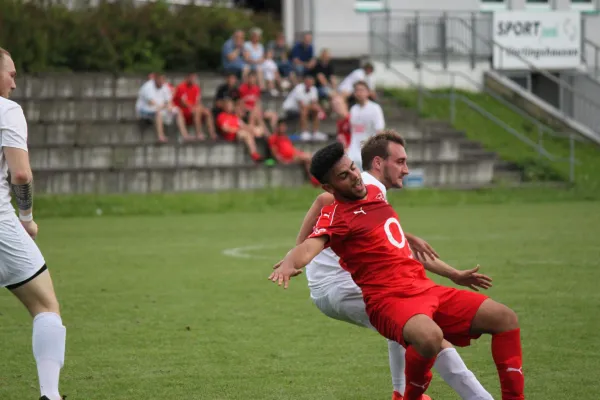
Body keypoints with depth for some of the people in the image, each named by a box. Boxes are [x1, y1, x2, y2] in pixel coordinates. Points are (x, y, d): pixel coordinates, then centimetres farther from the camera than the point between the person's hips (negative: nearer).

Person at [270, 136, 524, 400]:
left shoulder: (375, 192, 18)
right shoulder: (336, 216, -6)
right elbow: (310, 247, -27)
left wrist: (455, 275, 37)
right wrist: (289, 264, -51)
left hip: (426, 289, 8)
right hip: (390, 299, -8)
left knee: (505, 318, -1)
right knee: (430, 337, -38)